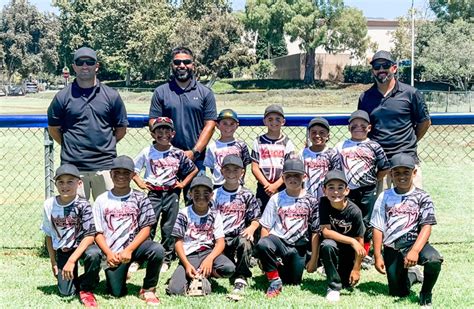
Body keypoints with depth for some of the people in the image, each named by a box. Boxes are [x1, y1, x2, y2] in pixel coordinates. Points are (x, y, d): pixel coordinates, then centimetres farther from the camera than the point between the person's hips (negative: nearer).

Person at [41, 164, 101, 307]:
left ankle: (86, 289, -10)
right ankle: (76, 280, 30)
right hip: (62, 251, 3)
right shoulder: (49, 205, -7)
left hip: (82, 245, -3)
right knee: (66, 292, -8)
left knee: (93, 254, -38)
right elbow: (49, 235, 5)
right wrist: (53, 261, 5)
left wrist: (72, 260, -31)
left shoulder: (83, 205, -18)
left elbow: (89, 236, -23)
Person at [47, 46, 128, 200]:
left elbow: (121, 129, 12)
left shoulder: (112, 95, 6)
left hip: (105, 166, 1)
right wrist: (70, 147, 8)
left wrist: (106, 146, 7)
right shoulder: (62, 97, 5)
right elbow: (53, 129, 12)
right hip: (73, 166, 0)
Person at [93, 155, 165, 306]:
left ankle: (148, 289, -9)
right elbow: (98, 233, 3)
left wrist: (129, 250, -16)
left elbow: (146, 228, -4)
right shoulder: (102, 200, 5)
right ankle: (121, 273, 29)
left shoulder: (140, 198, 2)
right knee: (117, 292, -7)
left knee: (157, 250, -31)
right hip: (112, 253, 1)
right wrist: (108, 253, -13)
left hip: (134, 245, 0)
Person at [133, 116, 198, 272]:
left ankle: (166, 259, 15)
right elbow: (132, 169, 7)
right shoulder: (147, 152, 0)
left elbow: (194, 169, 12)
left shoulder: (178, 153, 1)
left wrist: (183, 183, 4)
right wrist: (140, 183, -3)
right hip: (153, 193, -1)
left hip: (172, 193, 1)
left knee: (169, 228, 5)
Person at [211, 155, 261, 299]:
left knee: (244, 242, -39)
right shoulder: (215, 194, 12)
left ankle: (240, 282, -33)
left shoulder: (247, 195, 10)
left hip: (239, 237, -1)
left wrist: (251, 229, -12)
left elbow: (255, 219, 10)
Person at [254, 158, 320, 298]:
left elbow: (315, 232, 1)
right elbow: (265, 227, 1)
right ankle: (275, 280, -14)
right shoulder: (276, 199, 4)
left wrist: (314, 259, -1)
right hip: (278, 240, -1)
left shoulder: (311, 201, 2)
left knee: (294, 282, 1)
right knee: (262, 245, -35)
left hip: (298, 246, 1)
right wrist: (264, 256, -7)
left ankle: (281, 267, 34)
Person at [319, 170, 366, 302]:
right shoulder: (323, 203, -19)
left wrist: (356, 268, -12)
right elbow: (325, 231, -22)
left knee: (349, 283, -5)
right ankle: (334, 287, -15)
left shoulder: (354, 211, -22)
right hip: (333, 247, 0)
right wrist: (352, 241, -30)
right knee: (328, 245, -33)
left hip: (349, 252, 0)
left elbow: (360, 241, -15)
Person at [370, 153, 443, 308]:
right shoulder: (384, 197, 6)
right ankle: (412, 276, 38)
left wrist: (415, 251, -24)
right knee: (398, 293, 0)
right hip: (391, 249, 2)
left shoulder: (422, 197, 0)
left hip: (414, 242, -2)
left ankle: (426, 293, -4)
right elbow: (378, 228, 5)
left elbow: (426, 227, -9)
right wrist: (377, 256, -2)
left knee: (434, 259, -35)